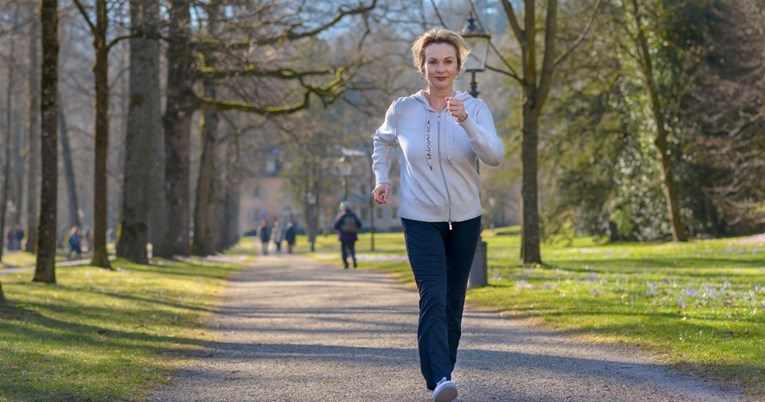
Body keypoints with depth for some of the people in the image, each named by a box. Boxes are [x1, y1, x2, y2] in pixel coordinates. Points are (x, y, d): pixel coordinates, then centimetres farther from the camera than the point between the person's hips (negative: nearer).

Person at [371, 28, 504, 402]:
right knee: (433, 298, -17)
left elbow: (495, 156, -22)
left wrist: (466, 122, -36)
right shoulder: (402, 109, -5)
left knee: (454, 301, 12)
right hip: (420, 219, -2)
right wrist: (381, 179, 2)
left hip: (465, 219, 2)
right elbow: (383, 141, 17)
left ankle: (444, 370, 29)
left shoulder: (475, 108, -7)